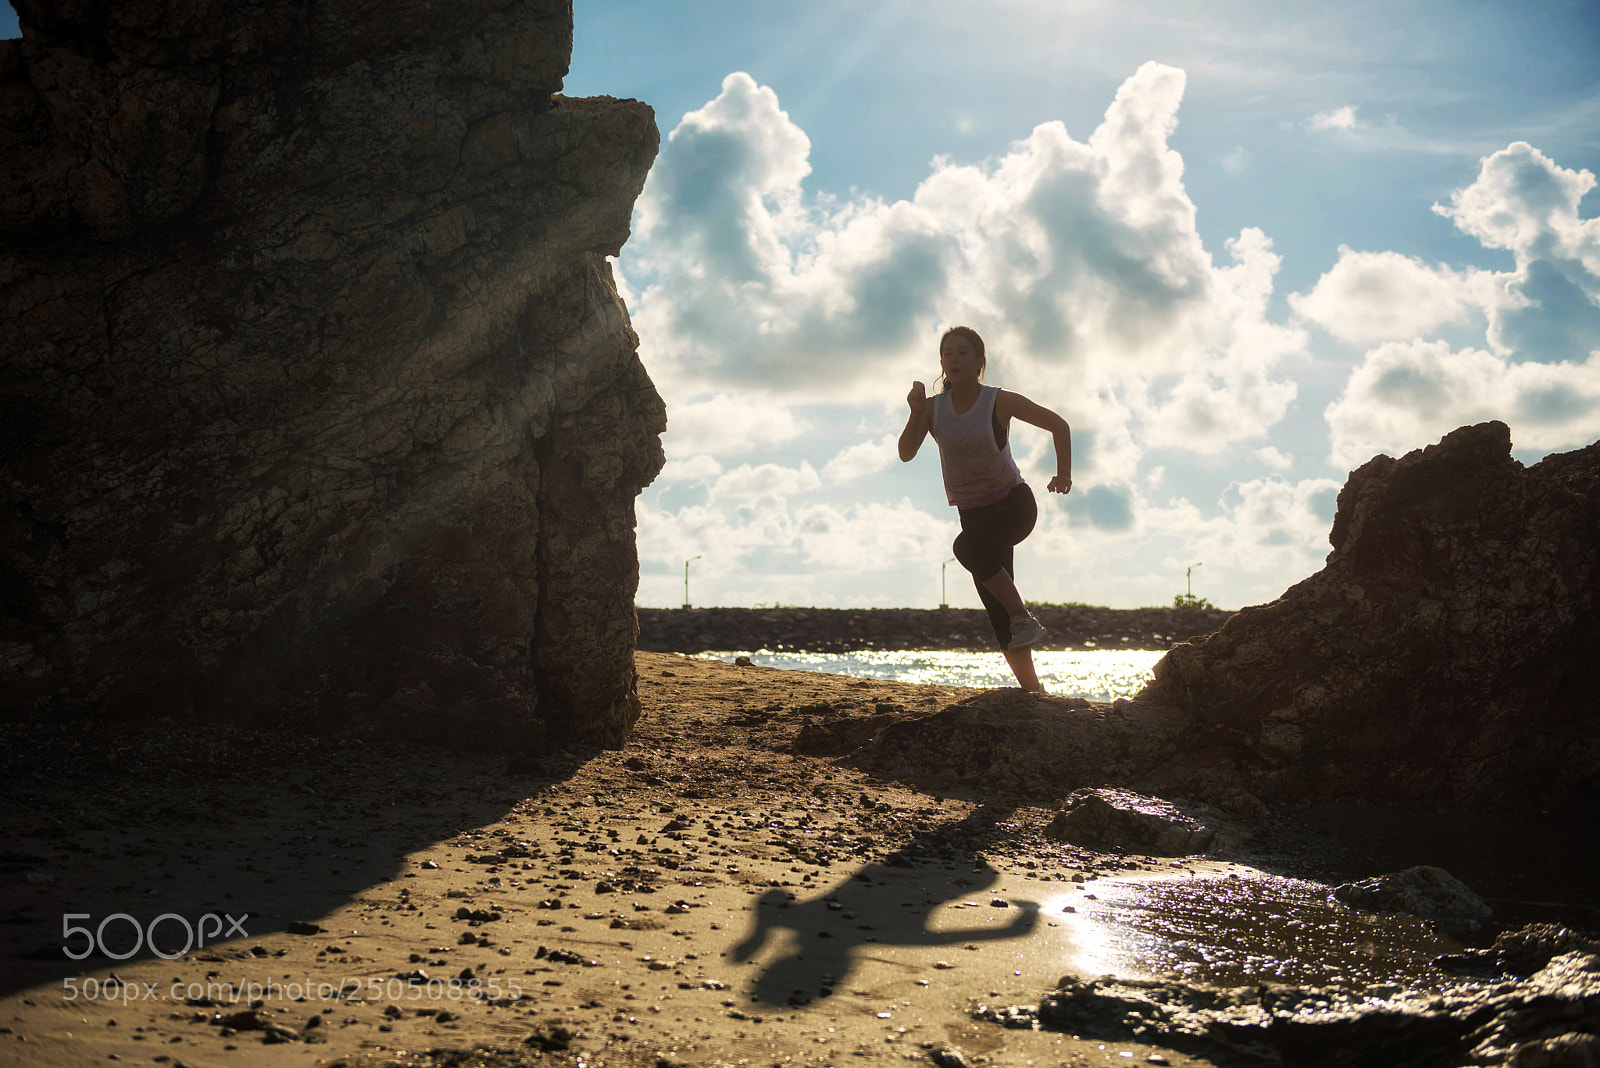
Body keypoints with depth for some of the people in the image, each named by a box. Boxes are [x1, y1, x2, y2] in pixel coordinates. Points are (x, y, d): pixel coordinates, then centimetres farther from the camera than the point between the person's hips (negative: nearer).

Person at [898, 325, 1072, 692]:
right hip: (973, 512, 4)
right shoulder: (933, 407, -2)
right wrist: (916, 413, -28)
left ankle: (1024, 617, -19)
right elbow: (906, 453, -13)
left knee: (967, 547, -34)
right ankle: (1032, 689, 5)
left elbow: (1058, 425, -5)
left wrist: (1064, 473, -18)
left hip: (1013, 502, -4)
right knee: (998, 612, -1)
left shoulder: (1000, 402, -11)